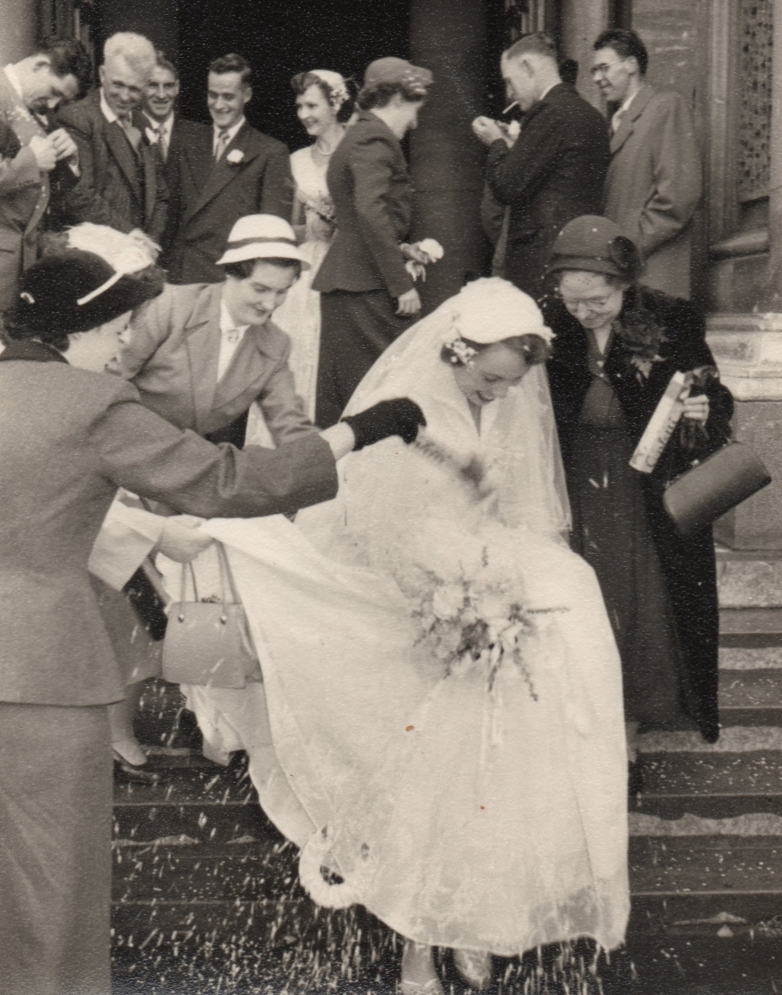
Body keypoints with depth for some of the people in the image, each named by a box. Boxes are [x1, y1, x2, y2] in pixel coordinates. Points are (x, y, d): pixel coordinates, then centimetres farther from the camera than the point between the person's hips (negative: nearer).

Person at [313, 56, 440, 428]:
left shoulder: (357, 137, 21)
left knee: (336, 395, 11)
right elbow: (370, 211, -23)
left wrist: (400, 249, 19)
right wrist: (401, 283, -23)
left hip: (342, 282, 10)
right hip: (367, 286, -10)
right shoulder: (375, 140, -10)